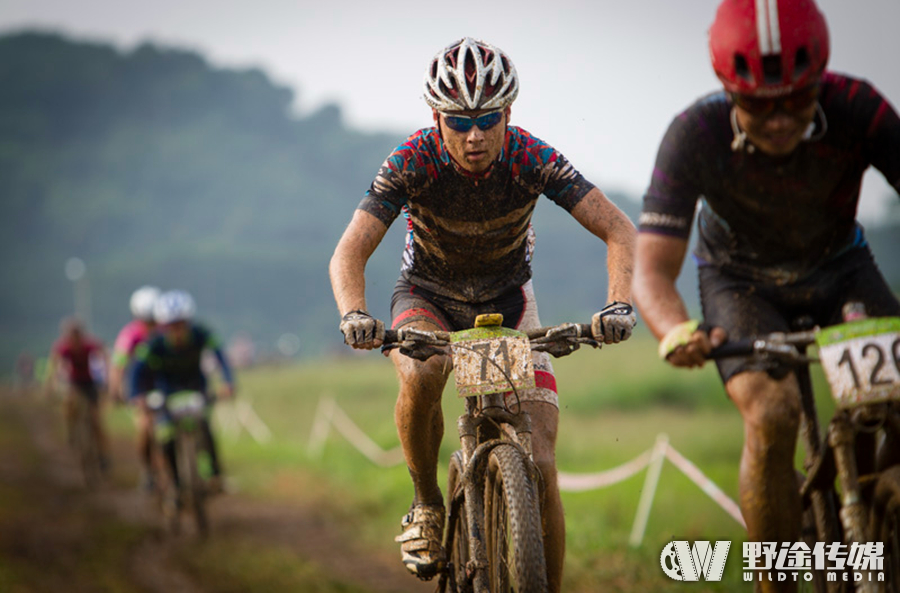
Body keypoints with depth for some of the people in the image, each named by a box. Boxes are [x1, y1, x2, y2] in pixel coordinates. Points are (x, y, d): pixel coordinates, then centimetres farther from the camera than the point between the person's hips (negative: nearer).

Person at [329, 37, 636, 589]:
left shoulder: (532, 158, -25)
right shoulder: (413, 161, -26)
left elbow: (620, 230, -28)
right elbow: (350, 252, -30)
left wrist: (620, 304, -47)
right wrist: (354, 316, -51)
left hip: (507, 300, 1)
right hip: (429, 298, -1)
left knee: (540, 466, -14)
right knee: (421, 378, -37)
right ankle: (427, 503, -10)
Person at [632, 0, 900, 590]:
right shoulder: (694, 135, -31)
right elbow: (652, 270, -32)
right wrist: (677, 333, -54)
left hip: (840, 270, 2)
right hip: (743, 281, -2)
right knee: (771, 416, -27)